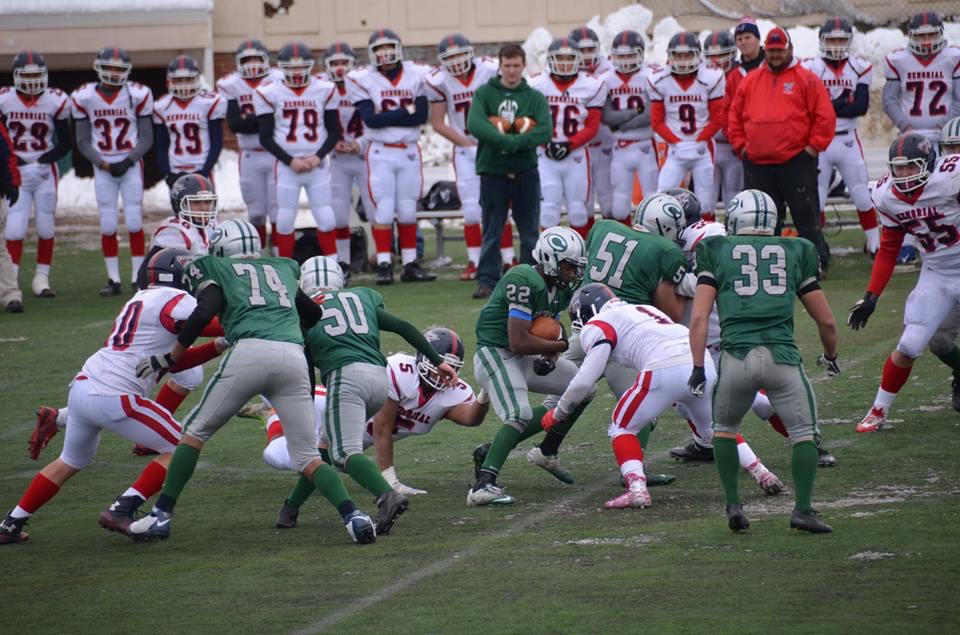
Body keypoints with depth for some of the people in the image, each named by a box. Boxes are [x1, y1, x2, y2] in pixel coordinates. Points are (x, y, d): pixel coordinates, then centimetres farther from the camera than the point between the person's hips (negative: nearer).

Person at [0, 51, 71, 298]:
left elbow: (65, 143, 2)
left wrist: (43, 160, -10)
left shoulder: (55, 101, -4)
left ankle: (42, 278, 18)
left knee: (46, 227, 6)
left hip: (45, 172, 1)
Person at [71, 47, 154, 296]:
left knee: (134, 223, -4)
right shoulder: (84, 98, -2)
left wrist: (128, 162, -14)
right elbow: (83, 142, 3)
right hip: (102, 168, 1)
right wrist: (102, 164, -11)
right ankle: (113, 279, 9)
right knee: (107, 226, 1)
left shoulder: (138, 95, -6)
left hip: (131, 166, -1)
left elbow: (146, 137, -1)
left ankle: (138, 276, 3)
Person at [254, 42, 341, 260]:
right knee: (285, 219, 0)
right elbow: (265, 137, -1)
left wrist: (318, 157, -9)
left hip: (317, 165, 1)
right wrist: (290, 161, -11)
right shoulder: (269, 94, -1)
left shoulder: (325, 90, 3)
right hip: (286, 165, -1)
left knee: (325, 217, -2)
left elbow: (334, 131, 6)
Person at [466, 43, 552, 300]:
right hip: (492, 171, -1)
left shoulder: (535, 98, 4)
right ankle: (487, 281, 4)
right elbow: (475, 125, -15)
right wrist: (507, 141, -24)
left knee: (530, 231, 5)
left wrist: (514, 143, -21)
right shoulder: (484, 93, 3)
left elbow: (545, 131, -11)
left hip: (525, 171, 1)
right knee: (491, 232, 1)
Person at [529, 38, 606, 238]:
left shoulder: (591, 86, 0)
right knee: (548, 212, -4)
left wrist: (569, 144, -14)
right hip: (546, 156, 0)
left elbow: (592, 127, 0)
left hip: (576, 155, 0)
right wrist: (545, 142, -14)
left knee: (578, 211, 4)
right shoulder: (537, 86, 1)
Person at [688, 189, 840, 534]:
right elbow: (826, 321, 21)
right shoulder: (795, 253, 19)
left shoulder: (717, 252, 15)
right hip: (781, 356, 0)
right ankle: (803, 509, -1)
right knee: (804, 432, 12)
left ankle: (733, 506, 14)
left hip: (736, 355, 0)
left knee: (724, 428, 23)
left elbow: (699, 317, 4)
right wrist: (830, 356, 39)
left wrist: (698, 368, 7)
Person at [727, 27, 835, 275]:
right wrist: (741, 146, 8)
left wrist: (813, 147, -8)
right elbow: (734, 117, 18)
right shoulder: (750, 81, 13)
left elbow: (825, 116, -5)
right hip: (757, 165, 4)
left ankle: (819, 261, 3)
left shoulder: (807, 80, -1)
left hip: (797, 162, -4)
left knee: (806, 218, -2)